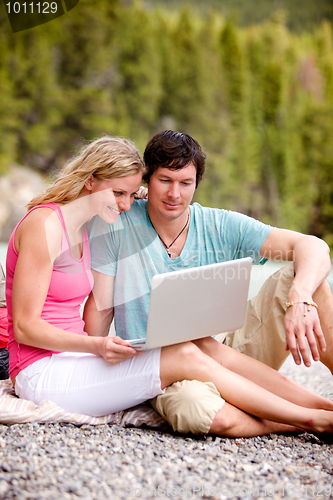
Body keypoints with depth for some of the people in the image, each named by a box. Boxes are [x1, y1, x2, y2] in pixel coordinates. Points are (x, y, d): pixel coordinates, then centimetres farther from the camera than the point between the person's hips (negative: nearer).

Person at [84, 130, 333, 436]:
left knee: (301, 278, -16)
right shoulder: (115, 227, -4)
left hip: (234, 357, 3)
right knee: (195, 405, -40)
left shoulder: (221, 226, -2)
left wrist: (301, 300, -31)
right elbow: (100, 307, -2)